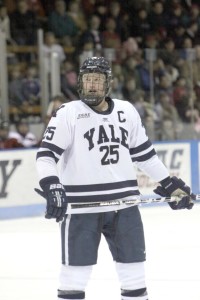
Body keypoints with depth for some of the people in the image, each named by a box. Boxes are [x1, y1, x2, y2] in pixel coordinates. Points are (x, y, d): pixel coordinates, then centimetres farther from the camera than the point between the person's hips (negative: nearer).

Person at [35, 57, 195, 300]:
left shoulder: (126, 111, 8)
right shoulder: (68, 114, -6)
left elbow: (144, 153, 18)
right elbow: (46, 154, -11)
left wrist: (170, 184, 17)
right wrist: (50, 185, -27)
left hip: (123, 204, 4)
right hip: (81, 207, -4)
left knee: (134, 269, 10)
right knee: (76, 271, -4)